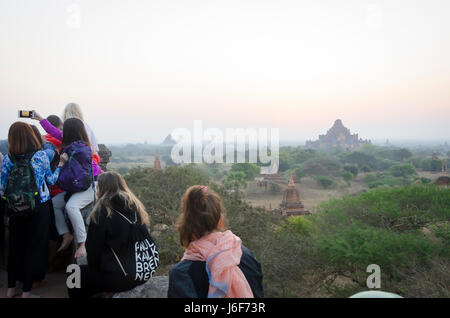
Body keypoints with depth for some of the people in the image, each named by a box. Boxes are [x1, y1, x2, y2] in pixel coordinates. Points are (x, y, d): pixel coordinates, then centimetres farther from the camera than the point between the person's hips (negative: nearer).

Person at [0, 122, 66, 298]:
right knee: (34, 247, 6)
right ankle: (26, 291, 11)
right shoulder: (41, 155, -10)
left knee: (15, 246, 16)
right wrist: (60, 165, 14)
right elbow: (51, 180, -1)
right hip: (39, 207, -3)